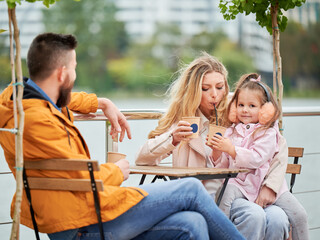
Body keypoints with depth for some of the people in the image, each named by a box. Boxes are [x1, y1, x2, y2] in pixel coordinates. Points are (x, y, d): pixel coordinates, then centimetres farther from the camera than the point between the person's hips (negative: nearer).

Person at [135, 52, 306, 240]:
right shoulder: (181, 123, 8)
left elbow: (279, 144, 13)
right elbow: (142, 160, -3)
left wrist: (270, 186, -1)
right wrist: (173, 140, -22)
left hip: (241, 194, 3)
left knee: (278, 219, -28)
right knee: (254, 216, -32)